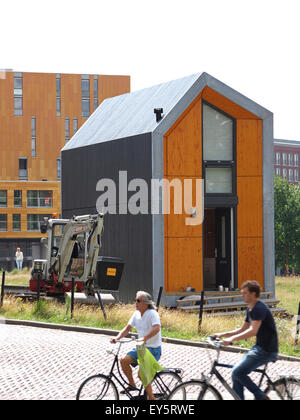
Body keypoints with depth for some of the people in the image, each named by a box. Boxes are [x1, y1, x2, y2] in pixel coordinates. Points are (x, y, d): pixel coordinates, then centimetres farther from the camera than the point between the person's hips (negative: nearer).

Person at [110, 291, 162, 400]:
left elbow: (156, 328, -32)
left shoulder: (152, 313, -16)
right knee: (124, 360, -9)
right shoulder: (136, 314, 7)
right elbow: (128, 328, 9)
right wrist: (117, 338, -8)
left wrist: (145, 338, -46)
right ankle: (132, 385, 9)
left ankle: (151, 397, -7)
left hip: (153, 349, -8)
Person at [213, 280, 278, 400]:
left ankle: (261, 397, -5)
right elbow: (242, 330, 21)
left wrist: (232, 339, -32)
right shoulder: (250, 309, 14)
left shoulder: (259, 308, -17)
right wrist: (222, 334, 11)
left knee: (238, 372, -15)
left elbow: (253, 331, -29)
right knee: (236, 374, 4)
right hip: (259, 347, 10)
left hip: (267, 350, -10)